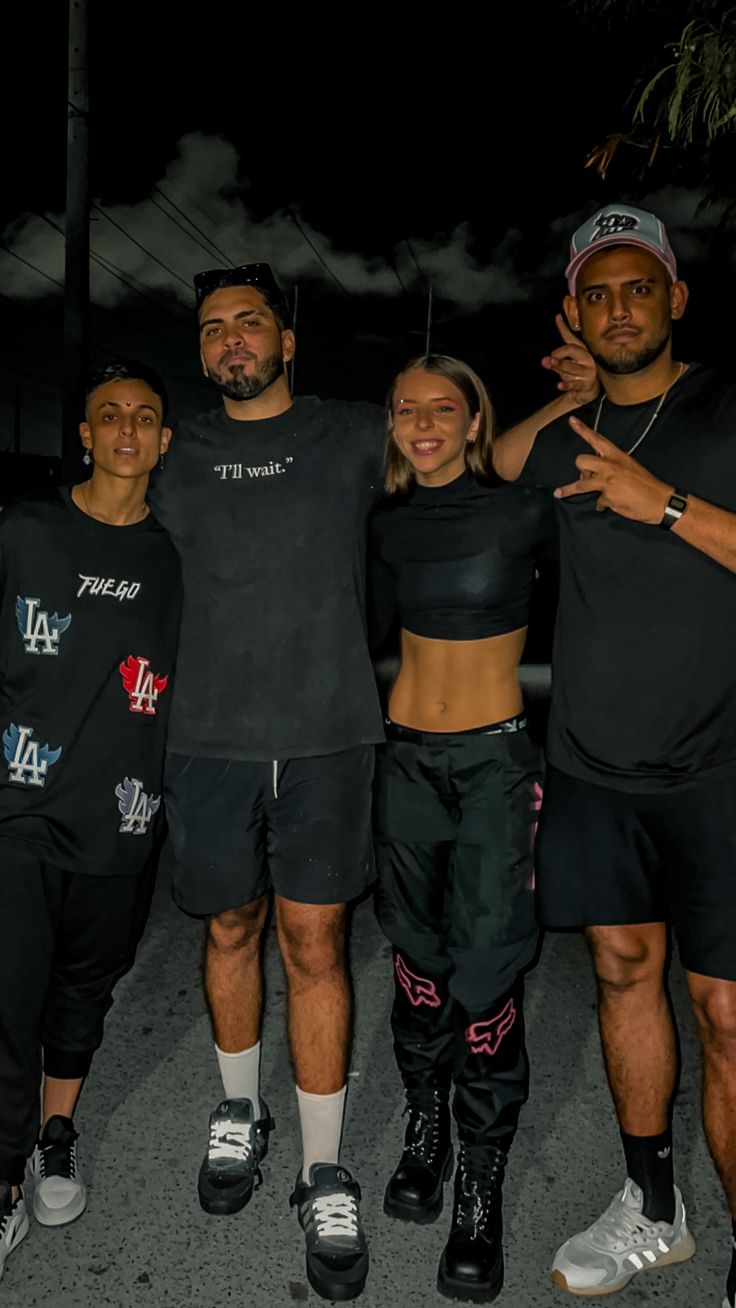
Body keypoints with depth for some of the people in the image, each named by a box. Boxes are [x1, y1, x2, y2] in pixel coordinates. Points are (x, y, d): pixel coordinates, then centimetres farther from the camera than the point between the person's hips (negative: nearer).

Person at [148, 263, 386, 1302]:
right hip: (211, 738, 2)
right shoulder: (178, 457, 11)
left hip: (327, 735, -2)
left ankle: (324, 1175, 20)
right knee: (232, 930, 15)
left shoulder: (355, 437, 6)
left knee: (314, 944, 3)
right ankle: (238, 1114, 39)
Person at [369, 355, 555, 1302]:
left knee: (484, 972, -3)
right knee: (418, 953, 13)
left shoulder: (523, 513, -7)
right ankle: (425, 1128, 34)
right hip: (406, 755, 4)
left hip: (495, 759, -3)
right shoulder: (388, 525, 6)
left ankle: (481, 1189, 16)